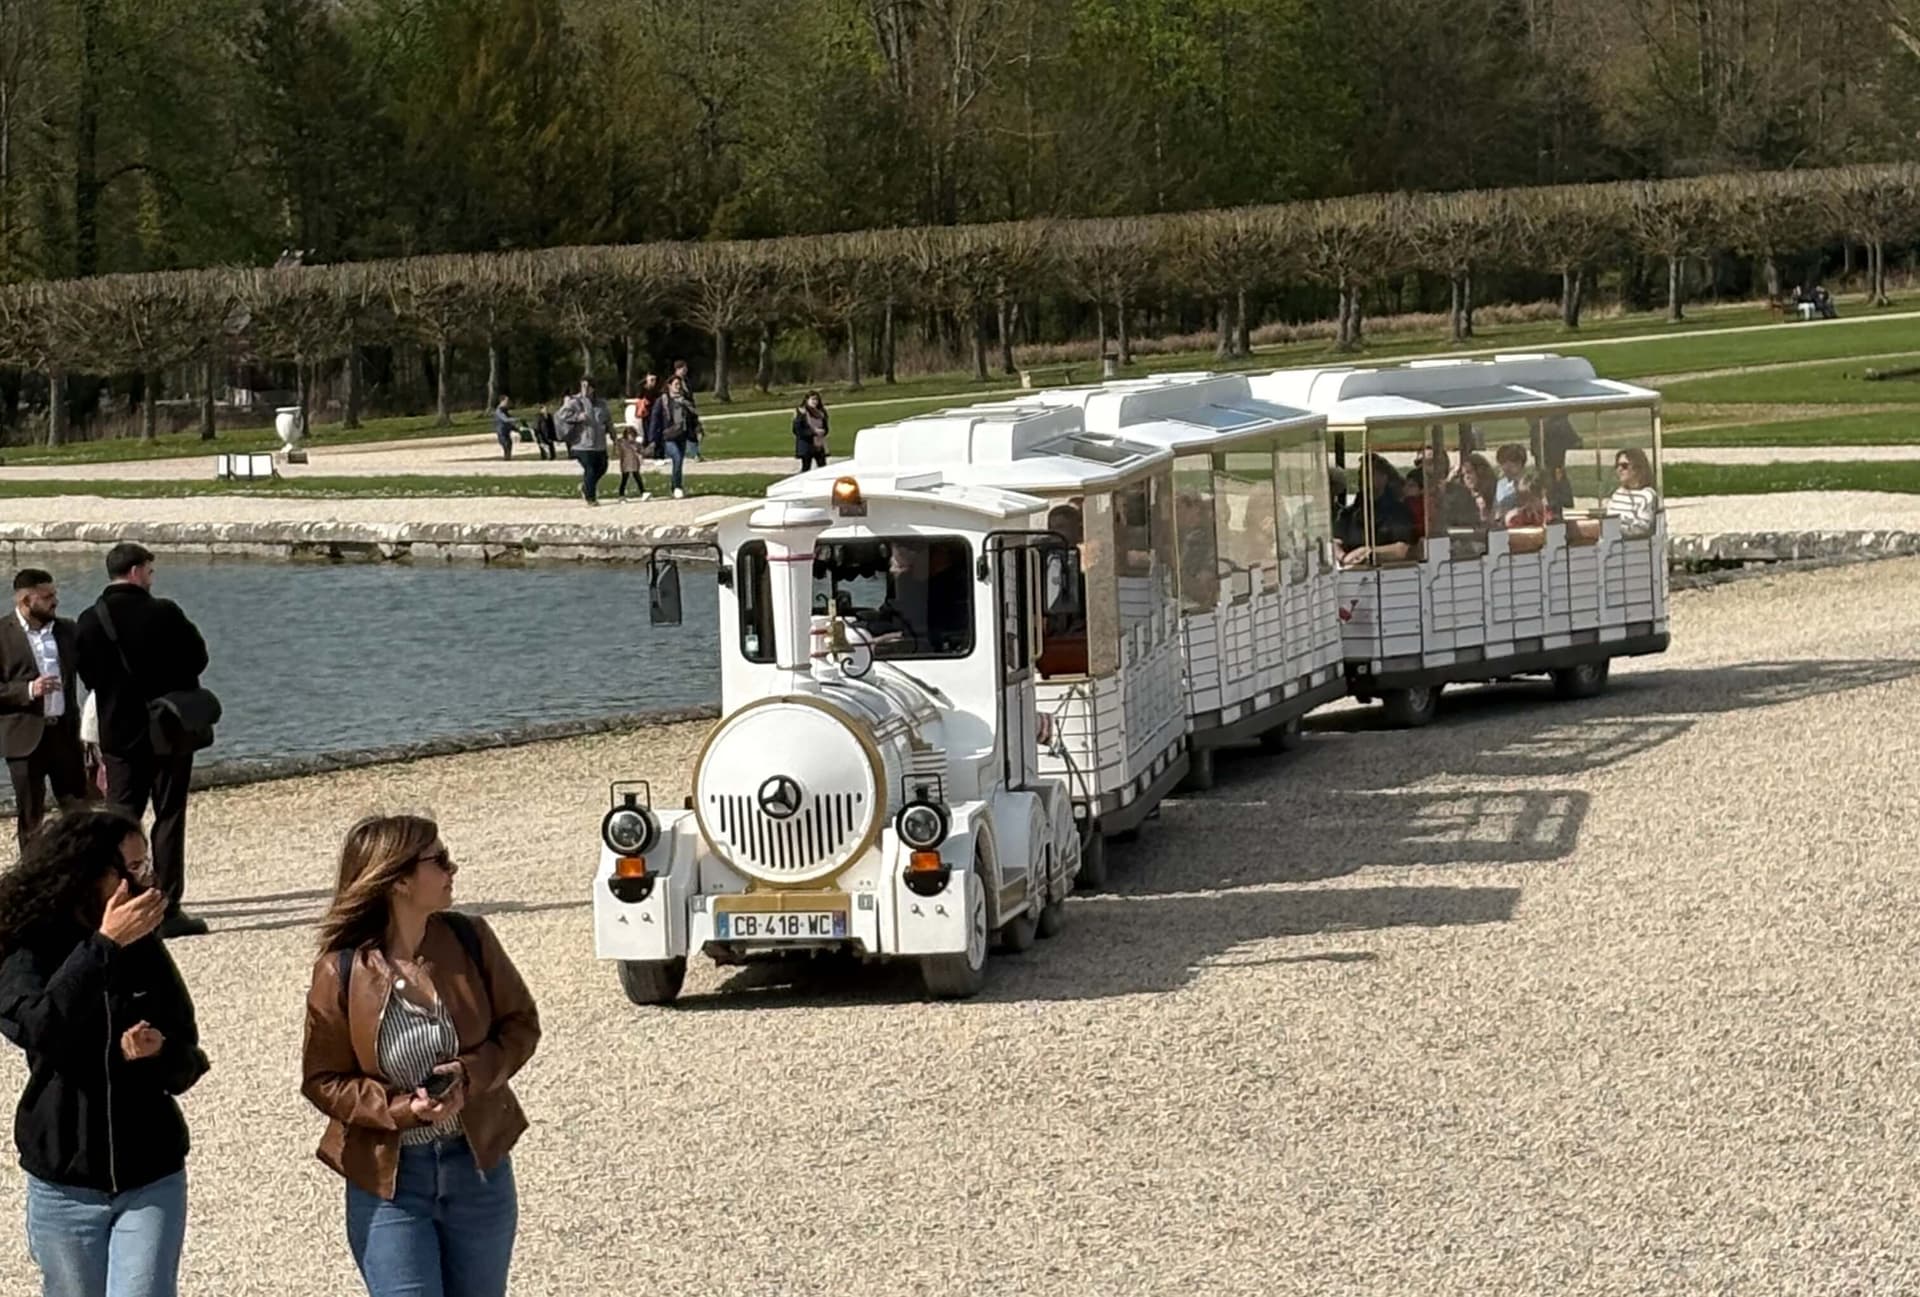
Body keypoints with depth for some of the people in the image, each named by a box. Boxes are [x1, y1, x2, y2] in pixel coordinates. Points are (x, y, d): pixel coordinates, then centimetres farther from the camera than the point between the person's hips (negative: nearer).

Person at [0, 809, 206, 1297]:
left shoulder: (145, 951, 0)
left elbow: (188, 1064, 3)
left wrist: (155, 1054, -20)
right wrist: (103, 946, -32)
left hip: (152, 1181, 1)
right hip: (64, 1187, -1)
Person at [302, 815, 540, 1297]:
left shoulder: (469, 939, -7)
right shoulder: (341, 973, -14)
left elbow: (521, 1023, 3)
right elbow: (323, 1082, -6)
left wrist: (473, 1072, -16)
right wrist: (402, 1109, -21)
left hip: (477, 1165, 4)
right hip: (387, 1176, -3)